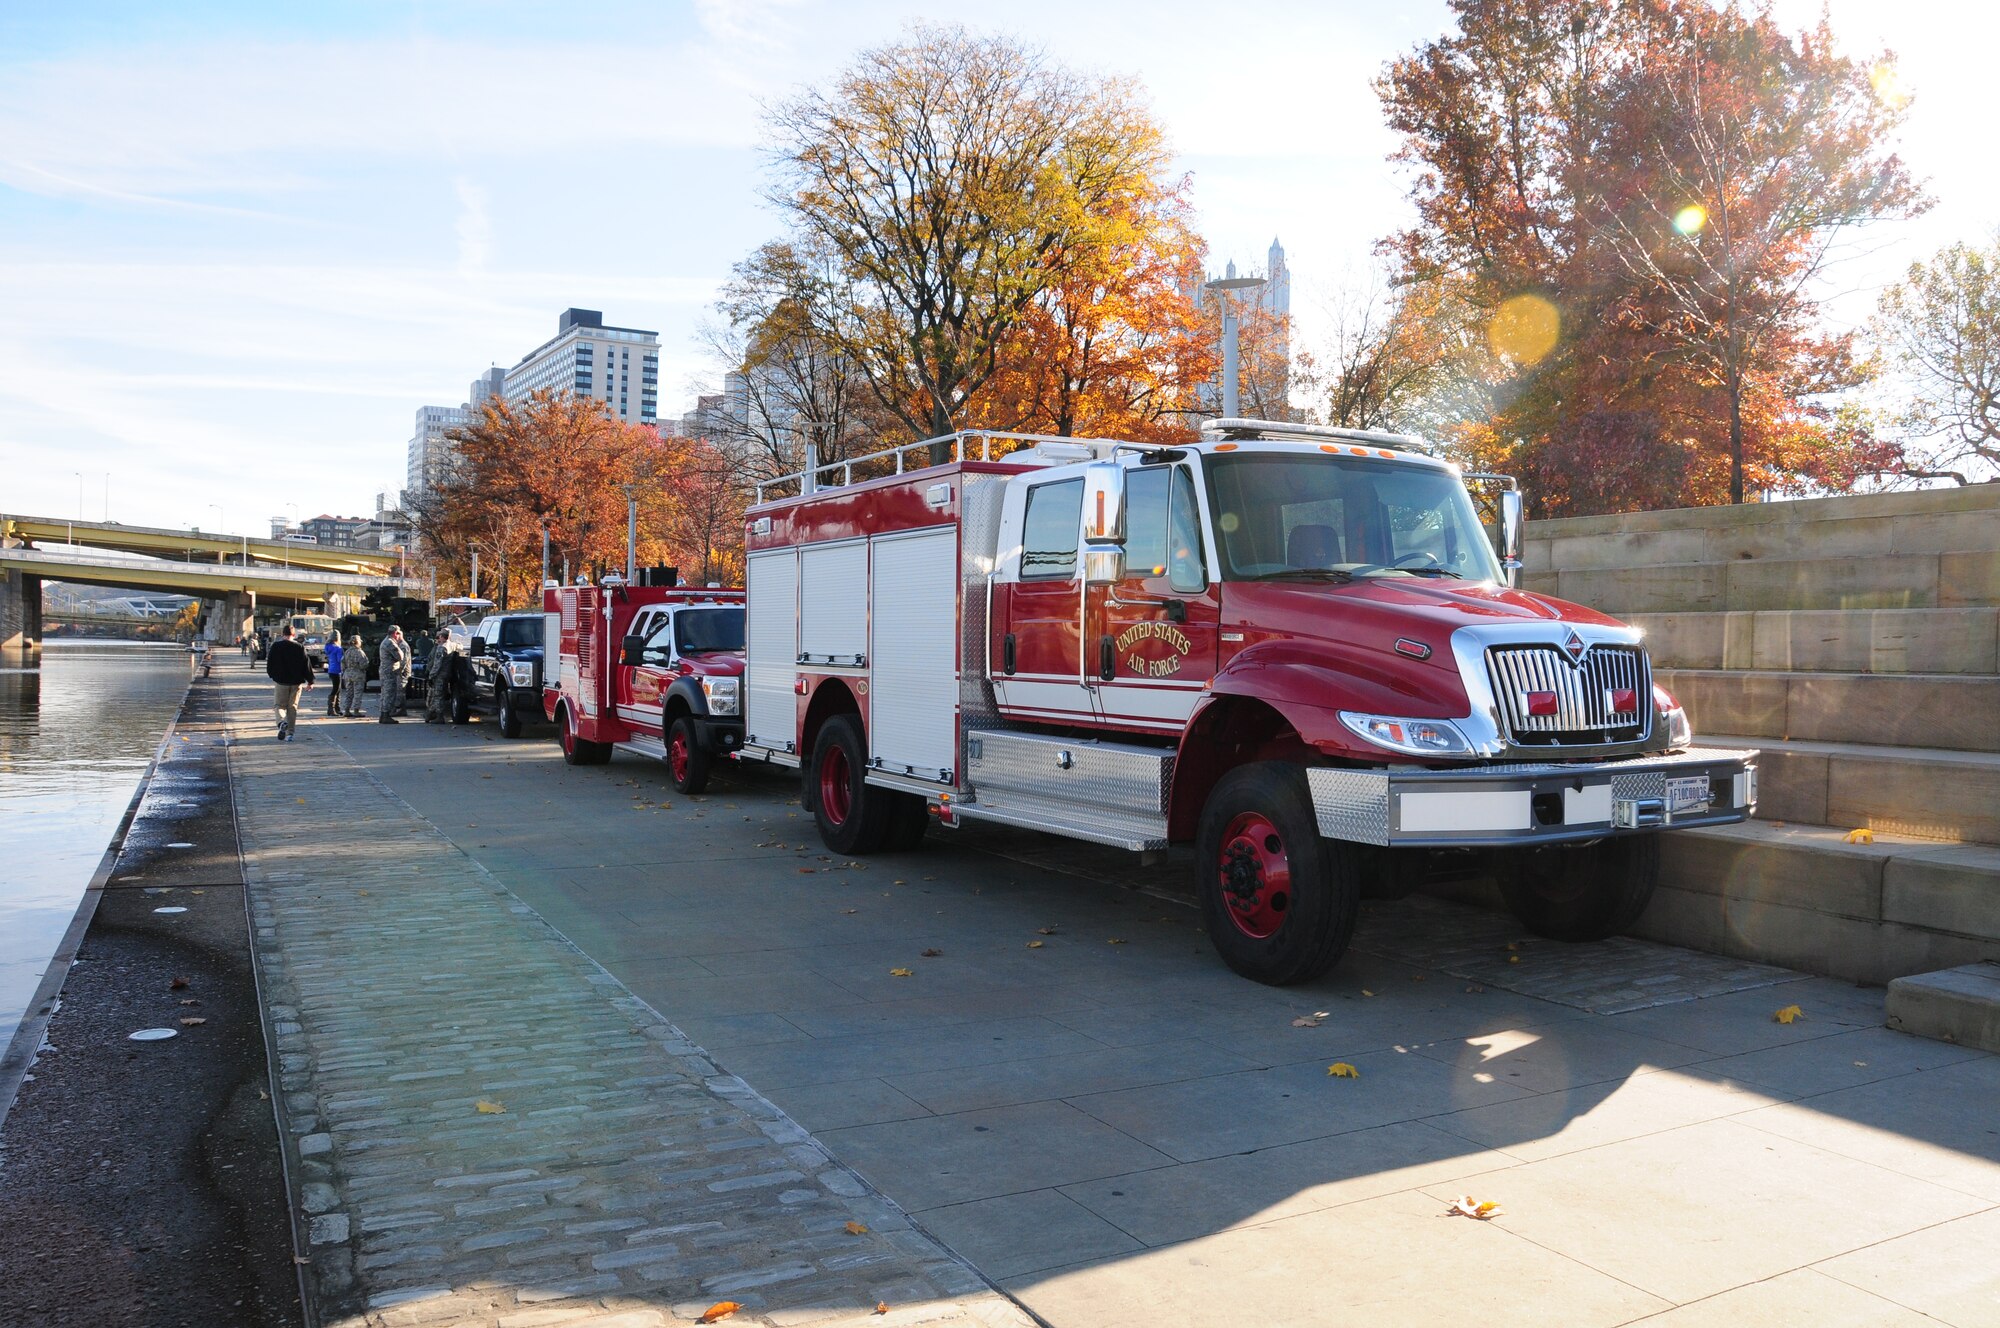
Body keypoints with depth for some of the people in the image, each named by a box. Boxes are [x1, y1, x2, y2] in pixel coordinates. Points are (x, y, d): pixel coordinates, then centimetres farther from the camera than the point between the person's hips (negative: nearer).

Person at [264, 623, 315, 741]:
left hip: (281, 681, -1)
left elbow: (270, 665, 1)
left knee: (280, 705, 9)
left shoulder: (276, 646, -4)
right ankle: (290, 733, 5)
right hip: (296, 682, 1)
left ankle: (282, 721, -22)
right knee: (292, 707, 8)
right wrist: (310, 682, 6)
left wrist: (273, 676, 20)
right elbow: (307, 665, 0)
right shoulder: (300, 647, -1)